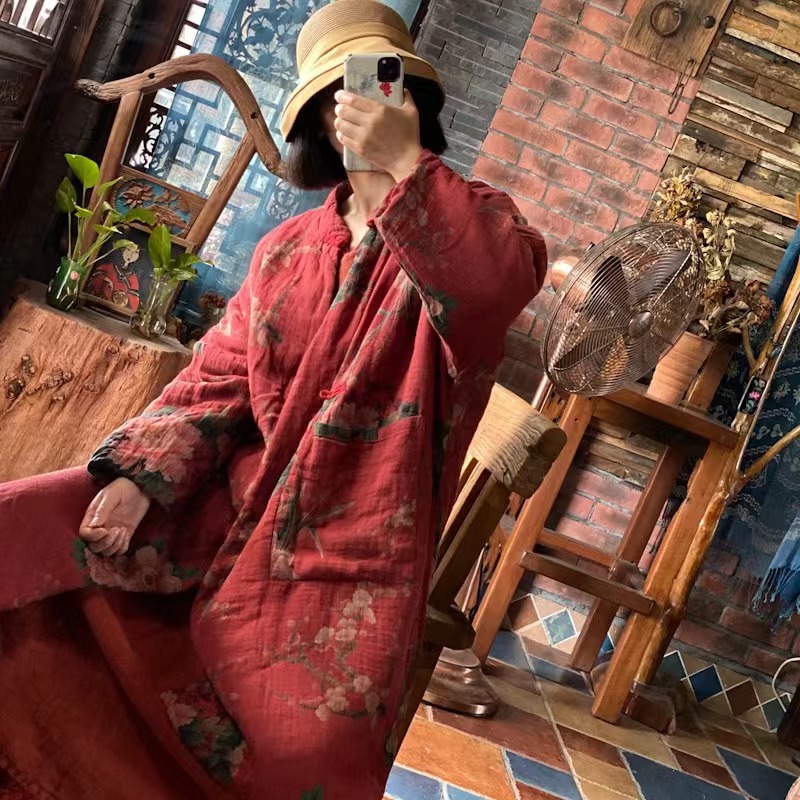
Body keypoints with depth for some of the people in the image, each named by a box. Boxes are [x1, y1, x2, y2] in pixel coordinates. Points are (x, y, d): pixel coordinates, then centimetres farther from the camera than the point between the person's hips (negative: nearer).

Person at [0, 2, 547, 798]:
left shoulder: (470, 219, 0)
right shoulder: (287, 248, 11)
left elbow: (501, 283, -26)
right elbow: (217, 381, 8)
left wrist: (406, 162, -25)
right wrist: (140, 476, -7)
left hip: (354, 550, -4)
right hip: (233, 510, 4)